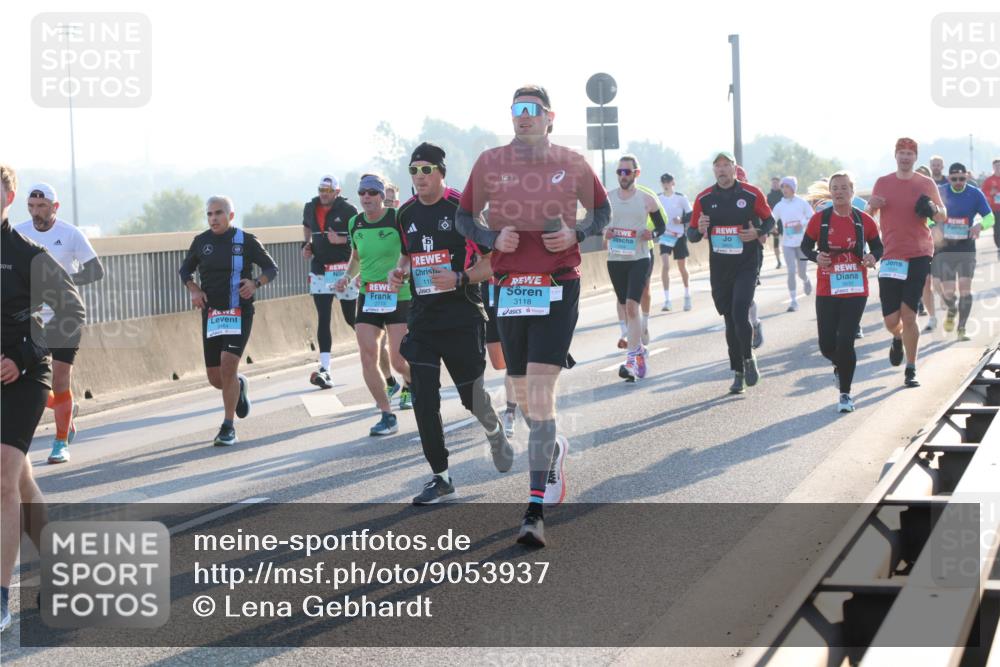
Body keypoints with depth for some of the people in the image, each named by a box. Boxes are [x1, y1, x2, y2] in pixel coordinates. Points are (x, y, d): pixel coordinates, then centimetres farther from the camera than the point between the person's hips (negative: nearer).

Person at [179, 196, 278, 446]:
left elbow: (272, 268, 4)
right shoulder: (201, 241, 6)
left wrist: (256, 283, -16)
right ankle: (240, 385, 41)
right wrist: (193, 289, 0)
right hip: (211, 314, 4)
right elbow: (185, 269, 20)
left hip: (239, 313, -4)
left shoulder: (246, 240, -3)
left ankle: (228, 427, -8)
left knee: (228, 366, -19)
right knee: (215, 378, 4)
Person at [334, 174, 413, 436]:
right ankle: (387, 416, 3)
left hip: (399, 296, -5)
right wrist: (348, 276, 7)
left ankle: (410, 382, 29)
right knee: (367, 357, -6)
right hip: (367, 296, 5)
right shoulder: (355, 223, 7)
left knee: (398, 360, -8)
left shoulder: (398, 218, -10)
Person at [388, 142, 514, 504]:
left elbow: (493, 261, -9)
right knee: (423, 400, -3)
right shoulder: (406, 213, 8)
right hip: (422, 318, 5)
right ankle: (440, 478, 5)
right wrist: (399, 271, 4)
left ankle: (495, 431, 40)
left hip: (463, 317, -5)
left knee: (471, 395, 5)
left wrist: (460, 278, -24)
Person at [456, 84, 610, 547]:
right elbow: (465, 218, 12)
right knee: (523, 396, 11)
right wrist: (492, 238, -8)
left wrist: (575, 234, -6)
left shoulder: (572, 164, 1)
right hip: (509, 290, 3)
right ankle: (553, 448, 46)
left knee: (540, 392, -14)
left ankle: (535, 510, -13)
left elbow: (602, 211, 14)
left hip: (558, 288, -3)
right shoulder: (490, 163, 3)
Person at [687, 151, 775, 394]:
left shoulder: (752, 194, -3)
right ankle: (738, 373, 18)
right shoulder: (704, 198, 4)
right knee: (730, 321, 8)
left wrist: (758, 233, -11)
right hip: (719, 267, 3)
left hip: (747, 264, -3)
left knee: (740, 315, -16)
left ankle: (748, 359, 8)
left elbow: (769, 220, 9)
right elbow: (692, 235, 8)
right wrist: (699, 230, -15)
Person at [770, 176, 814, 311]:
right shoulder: (779, 206, 0)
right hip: (787, 243, 1)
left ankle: (806, 281, 45)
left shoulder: (802, 203, -5)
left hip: (802, 243, -1)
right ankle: (793, 301, -3)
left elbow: (812, 218, -1)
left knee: (801, 272, 7)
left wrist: (802, 224, -17)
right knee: (791, 271, -9)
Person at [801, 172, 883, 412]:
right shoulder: (819, 219, 0)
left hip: (856, 290, -1)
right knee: (827, 345, 1)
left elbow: (877, 246, 10)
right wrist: (816, 257, -13)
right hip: (827, 291, 1)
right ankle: (840, 366, 39)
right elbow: (805, 245, 8)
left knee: (845, 342, -9)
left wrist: (873, 257, -12)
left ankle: (845, 393, 6)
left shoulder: (864, 221, 0)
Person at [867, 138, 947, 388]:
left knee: (908, 315, -9)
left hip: (918, 256, -2)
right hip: (891, 257, 2)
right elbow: (869, 216, 17)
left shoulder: (926, 184, 4)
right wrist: (871, 206, -7)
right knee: (891, 320, 1)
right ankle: (898, 339, 38)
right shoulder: (882, 183, 8)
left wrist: (934, 210, -14)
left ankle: (911, 370, 1)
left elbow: (943, 216, 10)